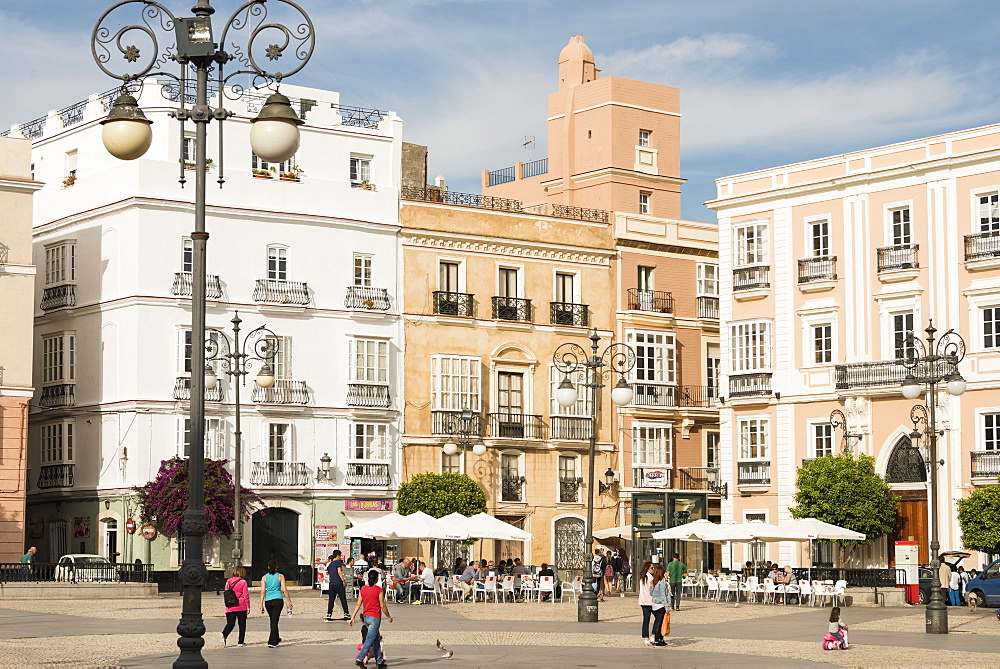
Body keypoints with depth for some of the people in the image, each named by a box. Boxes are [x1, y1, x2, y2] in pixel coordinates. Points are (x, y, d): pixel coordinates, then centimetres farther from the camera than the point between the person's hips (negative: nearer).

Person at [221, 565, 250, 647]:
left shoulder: (228, 581, 6)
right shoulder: (243, 582, -7)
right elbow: (246, 595, -7)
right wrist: (248, 607, -1)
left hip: (230, 607, 4)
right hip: (241, 607, -4)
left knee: (230, 623, 6)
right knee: (242, 625, 8)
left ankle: (224, 635, -23)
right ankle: (240, 642, 9)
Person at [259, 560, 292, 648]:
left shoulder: (264, 578, 4)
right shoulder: (280, 576, 0)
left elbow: (262, 592, 0)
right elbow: (284, 590, -4)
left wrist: (261, 605, 1)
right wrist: (289, 602, 3)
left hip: (268, 601, 2)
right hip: (278, 600, -2)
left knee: (273, 620, 19)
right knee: (274, 621, -2)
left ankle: (276, 639, 33)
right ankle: (271, 642, -7)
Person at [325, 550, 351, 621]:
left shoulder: (329, 565, 16)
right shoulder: (338, 562, -5)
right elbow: (339, 572, -17)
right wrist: (344, 581, -17)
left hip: (331, 584, 6)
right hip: (339, 584, -6)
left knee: (331, 600, 6)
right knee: (343, 599, 2)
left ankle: (328, 615, 2)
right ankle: (346, 614, 4)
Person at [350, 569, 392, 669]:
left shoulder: (363, 589, 4)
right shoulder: (379, 590, -11)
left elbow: (358, 604, 4)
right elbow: (383, 606, -8)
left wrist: (353, 617, 9)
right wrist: (389, 617, 5)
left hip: (366, 617, 6)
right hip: (375, 617, -6)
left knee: (377, 639, 17)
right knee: (369, 640, -5)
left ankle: (379, 661, 21)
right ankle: (359, 659, -15)